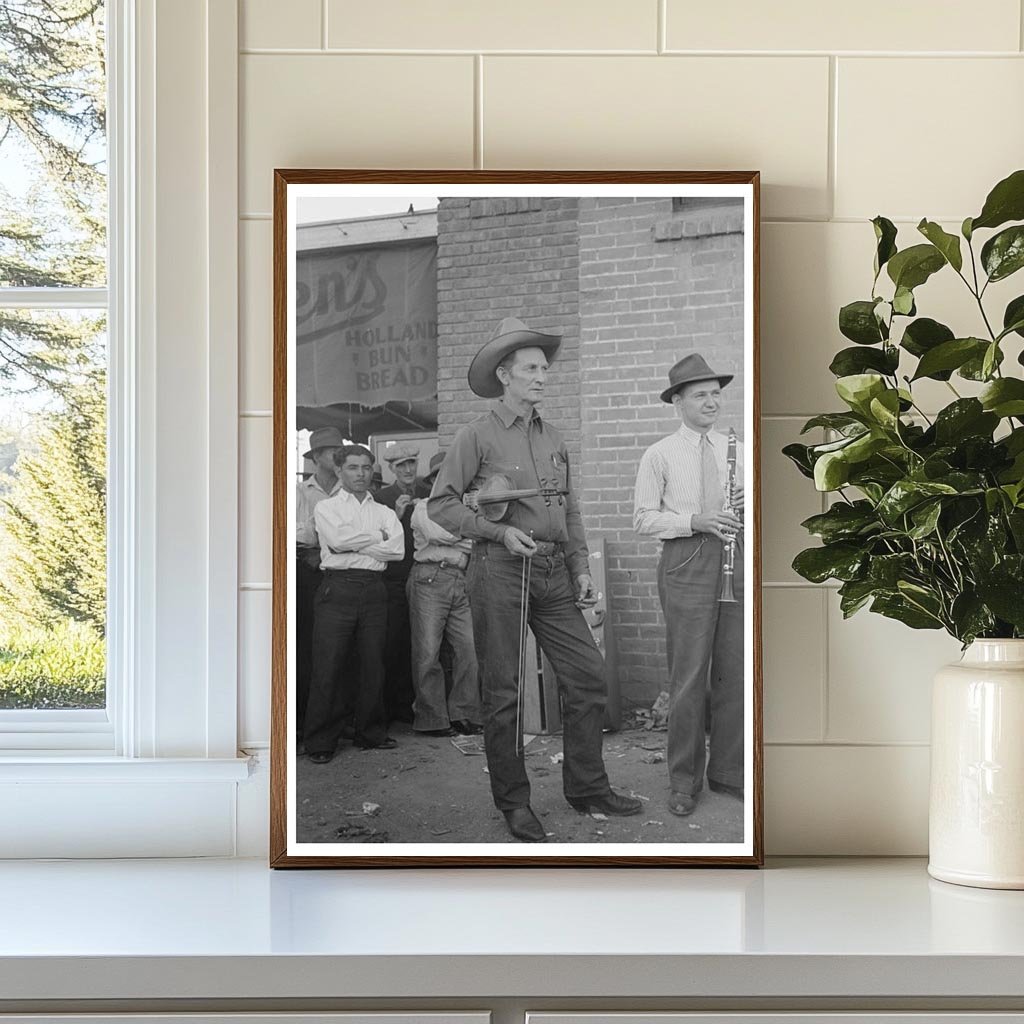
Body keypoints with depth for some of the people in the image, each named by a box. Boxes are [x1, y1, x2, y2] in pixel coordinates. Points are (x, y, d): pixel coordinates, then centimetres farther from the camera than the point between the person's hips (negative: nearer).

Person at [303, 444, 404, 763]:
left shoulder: (383, 511, 18)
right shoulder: (326, 507, 10)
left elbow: (398, 549, 0)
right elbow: (337, 539, -10)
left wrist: (353, 544, -4)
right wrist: (377, 537, -1)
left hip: (373, 590, 3)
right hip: (338, 588, -3)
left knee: (373, 664, 4)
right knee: (328, 667, -6)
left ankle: (371, 733, 17)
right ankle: (320, 741, -1)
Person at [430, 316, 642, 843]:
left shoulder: (553, 438, 15)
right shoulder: (477, 436, -3)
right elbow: (440, 503, -5)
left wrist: (581, 568, 10)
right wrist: (499, 531, -14)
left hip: (553, 571, 6)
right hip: (499, 569, -6)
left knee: (588, 673, 3)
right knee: (503, 690, 0)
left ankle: (587, 785, 16)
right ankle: (513, 802, 11)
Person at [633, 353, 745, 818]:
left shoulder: (735, 450, 15)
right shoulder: (660, 455, 3)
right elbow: (643, 518, -2)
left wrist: (750, 501, -4)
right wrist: (694, 521, -15)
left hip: (735, 559, 4)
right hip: (686, 564, -4)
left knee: (735, 671, 5)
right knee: (689, 675, -3)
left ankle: (728, 772, 16)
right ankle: (684, 780, 5)